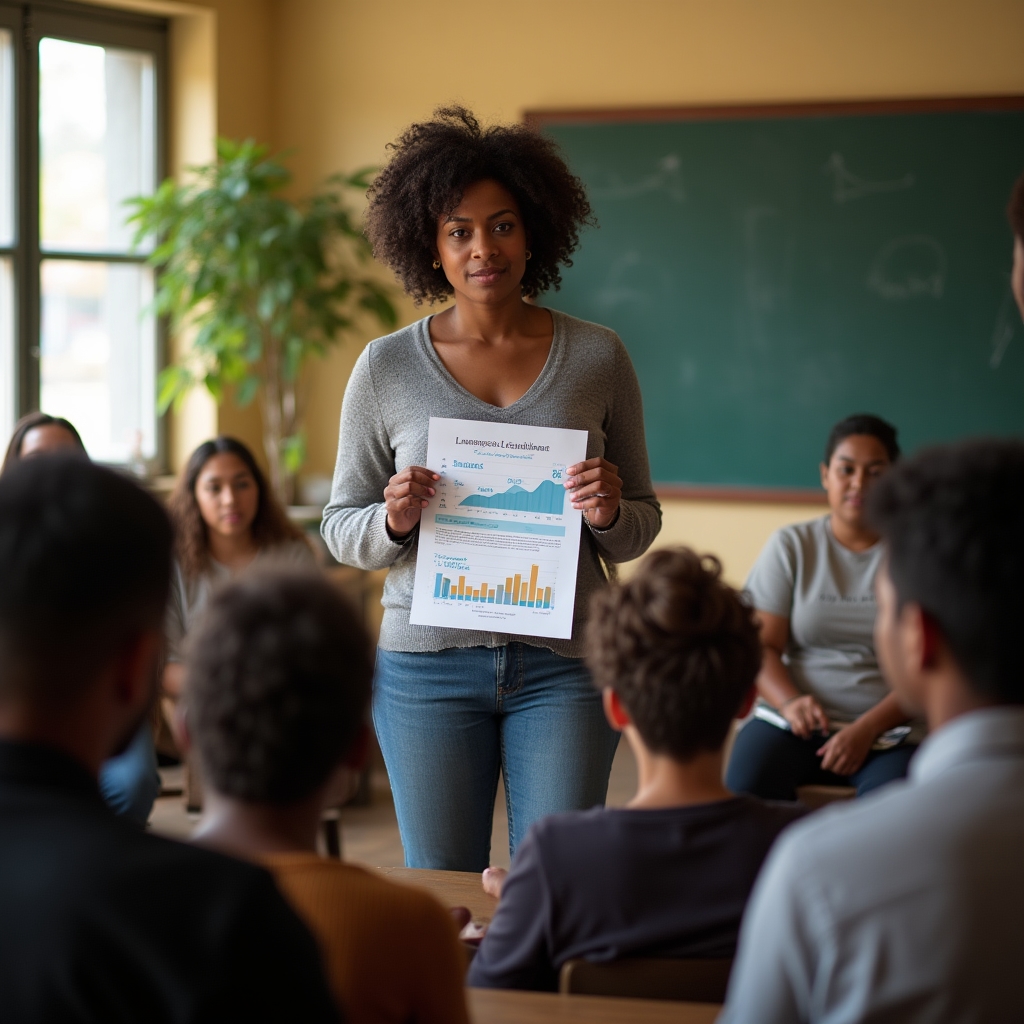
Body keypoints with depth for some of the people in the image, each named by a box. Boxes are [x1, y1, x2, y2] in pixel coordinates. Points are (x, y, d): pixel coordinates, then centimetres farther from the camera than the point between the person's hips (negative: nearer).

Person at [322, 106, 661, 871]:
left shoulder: (597, 358, 3)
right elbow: (340, 529, 8)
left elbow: (641, 530, 10)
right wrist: (394, 522, -13)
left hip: (564, 663, 0)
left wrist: (610, 514, -12)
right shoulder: (386, 368, 2)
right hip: (428, 663, 0)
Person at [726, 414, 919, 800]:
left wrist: (867, 729, -15)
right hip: (793, 722, 1)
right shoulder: (791, 546, 10)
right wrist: (790, 703, -18)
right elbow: (761, 646, 3)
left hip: (889, 727, -1)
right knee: (745, 792, -30)